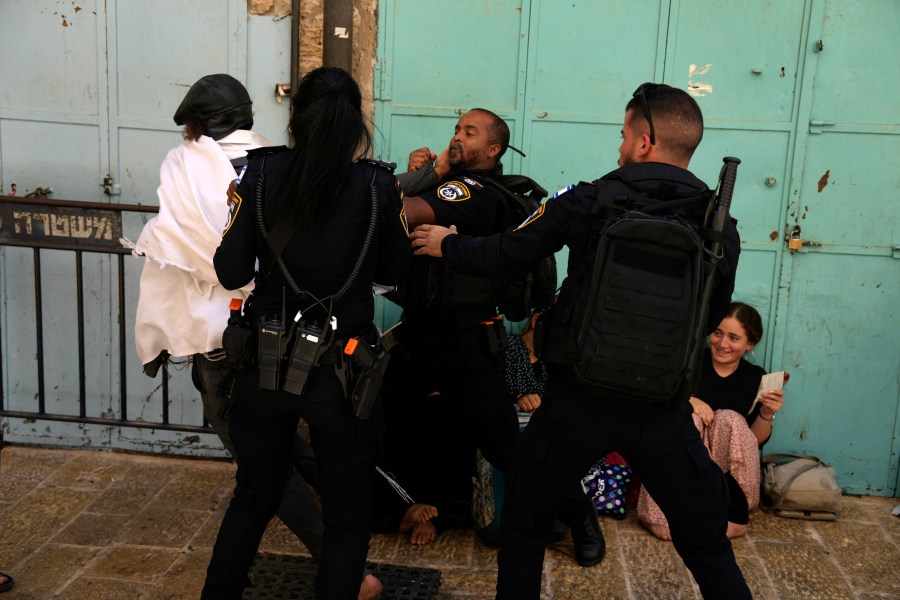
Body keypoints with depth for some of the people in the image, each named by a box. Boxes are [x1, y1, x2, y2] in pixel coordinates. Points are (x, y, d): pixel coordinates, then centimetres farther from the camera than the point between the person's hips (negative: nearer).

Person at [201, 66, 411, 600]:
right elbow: (395, 270, 4)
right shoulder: (379, 185, -9)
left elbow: (232, 272, -5)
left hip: (266, 361, 3)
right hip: (342, 371, -2)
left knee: (254, 497, 25)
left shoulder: (261, 174, -6)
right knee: (349, 515, 15)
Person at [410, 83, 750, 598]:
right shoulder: (721, 226, -2)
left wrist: (448, 245, 20)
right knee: (708, 546, 16)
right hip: (664, 410, 2)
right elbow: (712, 319, 10)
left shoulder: (591, 201, -7)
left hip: (579, 399, -2)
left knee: (524, 522, 20)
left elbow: (509, 256, 2)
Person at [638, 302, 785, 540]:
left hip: (728, 468, 1)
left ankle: (735, 511, -19)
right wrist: (688, 399, -21)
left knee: (730, 420, -25)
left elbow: (755, 442, 1)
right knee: (689, 417, -27)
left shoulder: (755, 377, 3)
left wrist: (767, 414, -17)